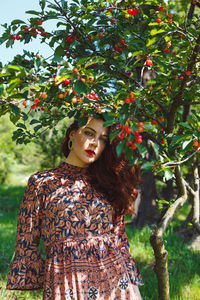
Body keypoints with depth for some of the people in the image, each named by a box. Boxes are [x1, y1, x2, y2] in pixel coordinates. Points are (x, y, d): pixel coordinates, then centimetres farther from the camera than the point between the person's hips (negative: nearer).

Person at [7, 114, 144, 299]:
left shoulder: (108, 182, 8)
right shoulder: (42, 182, -1)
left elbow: (120, 238, 10)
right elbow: (27, 243, 0)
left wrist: (131, 283, 6)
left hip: (114, 278, 3)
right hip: (64, 282, -2)